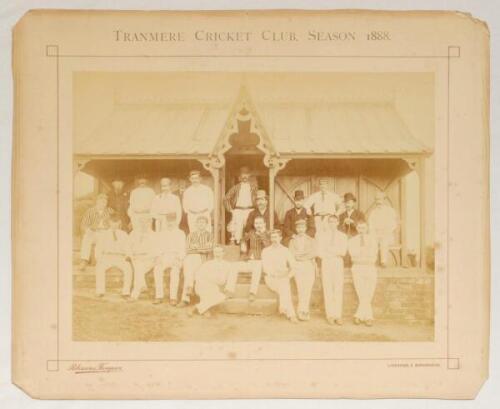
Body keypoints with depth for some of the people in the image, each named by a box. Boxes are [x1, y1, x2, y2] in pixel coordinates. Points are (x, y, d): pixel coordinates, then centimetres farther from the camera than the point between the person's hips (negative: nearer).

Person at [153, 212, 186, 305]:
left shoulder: (180, 233, 13)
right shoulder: (160, 234, 19)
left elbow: (182, 251, 7)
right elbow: (158, 249, 13)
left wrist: (178, 259, -11)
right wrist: (160, 257, -8)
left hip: (176, 258, -2)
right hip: (164, 257, 2)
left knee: (175, 270, -38)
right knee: (157, 269, -34)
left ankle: (173, 297, -40)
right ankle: (159, 296, -36)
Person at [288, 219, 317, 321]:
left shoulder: (311, 240, 14)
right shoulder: (293, 241, 14)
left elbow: (313, 254, 0)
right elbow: (292, 254, 0)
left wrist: (300, 255, -8)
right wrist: (306, 252, -5)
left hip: (310, 266, 1)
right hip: (298, 266, -1)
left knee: (308, 289, -5)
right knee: (301, 289, -14)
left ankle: (303, 311, 3)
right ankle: (303, 311, -11)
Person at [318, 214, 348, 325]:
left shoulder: (342, 236, 5)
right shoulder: (323, 235, 5)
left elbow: (343, 252, -7)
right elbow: (320, 253, -2)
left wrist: (329, 249, -9)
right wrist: (336, 253, -8)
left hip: (338, 263, 0)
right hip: (326, 263, 0)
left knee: (338, 290, -4)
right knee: (328, 289, -2)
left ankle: (338, 316, -1)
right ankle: (330, 315, 2)